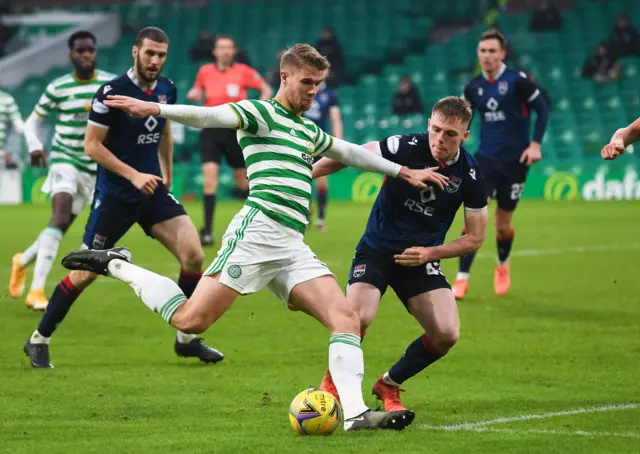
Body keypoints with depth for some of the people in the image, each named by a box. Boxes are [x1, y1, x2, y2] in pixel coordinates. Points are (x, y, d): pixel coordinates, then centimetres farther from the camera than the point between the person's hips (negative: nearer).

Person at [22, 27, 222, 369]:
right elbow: (92, 145, -14)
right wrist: (134, 175, -19)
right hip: (114, 195, -5)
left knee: (194, 255, -11)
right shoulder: (112, 92, -15)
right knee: (85, 273, -2)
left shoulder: (167, 90, 4)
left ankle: (186, 339, 4)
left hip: (152, 191, 5)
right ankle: (38, 340, 15)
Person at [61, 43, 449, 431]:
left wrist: (403, 172, 45)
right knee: (192, 320, -14)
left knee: (347, 318, -8)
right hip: (259, 230, -8)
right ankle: (115, 266, 5)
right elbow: (210, 117, -14)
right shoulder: (261, 113, 2)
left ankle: (355, 413, -13)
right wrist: (156, 109, -30)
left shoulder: (309, 131, 27)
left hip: (293, 248, 8)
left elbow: (351, 152, 42)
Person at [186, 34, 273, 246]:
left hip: (236, 130, -1)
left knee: (242, 179, 9)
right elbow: (197, 91, 20)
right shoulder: (205, 71, 3)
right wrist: (194, 94, -4)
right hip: (211, 130, 1)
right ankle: (207, 230, -14)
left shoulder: (243, 71, -4)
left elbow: (267, 90, 3)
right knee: (210, 175, -15)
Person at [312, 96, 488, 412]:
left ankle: (389, 386, 13)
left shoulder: (470, 175, -10)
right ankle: (331, 384, 3)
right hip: (377, 250, -3)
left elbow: (475, 238, -2)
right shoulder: (405, 148, -18)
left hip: (422, 257, 3)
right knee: (358, 317, -27)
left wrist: (430, 253, -15)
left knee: (446, 335, -15)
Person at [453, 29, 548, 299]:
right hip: (485, 159, 2)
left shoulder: (517, 80, -10)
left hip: (514, 161, -2)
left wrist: (535, 144, -13)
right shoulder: (473, 88, 2)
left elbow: (542, 109, -5)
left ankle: (502, 266, 39)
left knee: (503, 224, 8)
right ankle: (462, 279, -10)